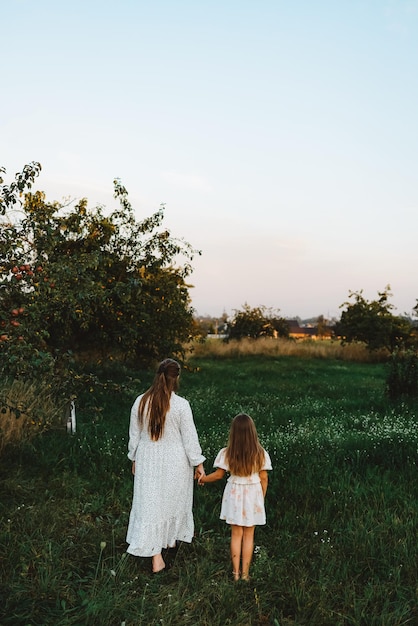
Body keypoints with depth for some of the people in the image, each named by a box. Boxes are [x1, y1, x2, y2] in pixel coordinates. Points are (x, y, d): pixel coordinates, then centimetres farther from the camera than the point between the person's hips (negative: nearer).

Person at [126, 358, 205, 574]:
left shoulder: (140, 402, -7)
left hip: (148, 461, 2)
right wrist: (198, 463, 0)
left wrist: (134, 459, 16)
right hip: (175, 463, -2)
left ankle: (156, 557, 11)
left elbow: (134, 435, 3)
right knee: (174, 500, 21)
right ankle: (172, 538, 43)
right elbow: (189, 437, -12)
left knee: (149, 504, 10)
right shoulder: (181, 405, -18)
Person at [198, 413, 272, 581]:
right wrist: (262, 498, 9)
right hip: (253, 494, 0)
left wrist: (204, 479, 14)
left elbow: (219, 474, -4)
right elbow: (264, 477, -5)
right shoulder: (260, 453, -12)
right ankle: (245, 573, 18)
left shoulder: (227, 453, -14)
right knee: (249, 535, 11)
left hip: (234, 495, 0)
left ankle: (236, 572, 19)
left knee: (236, 534, 13)